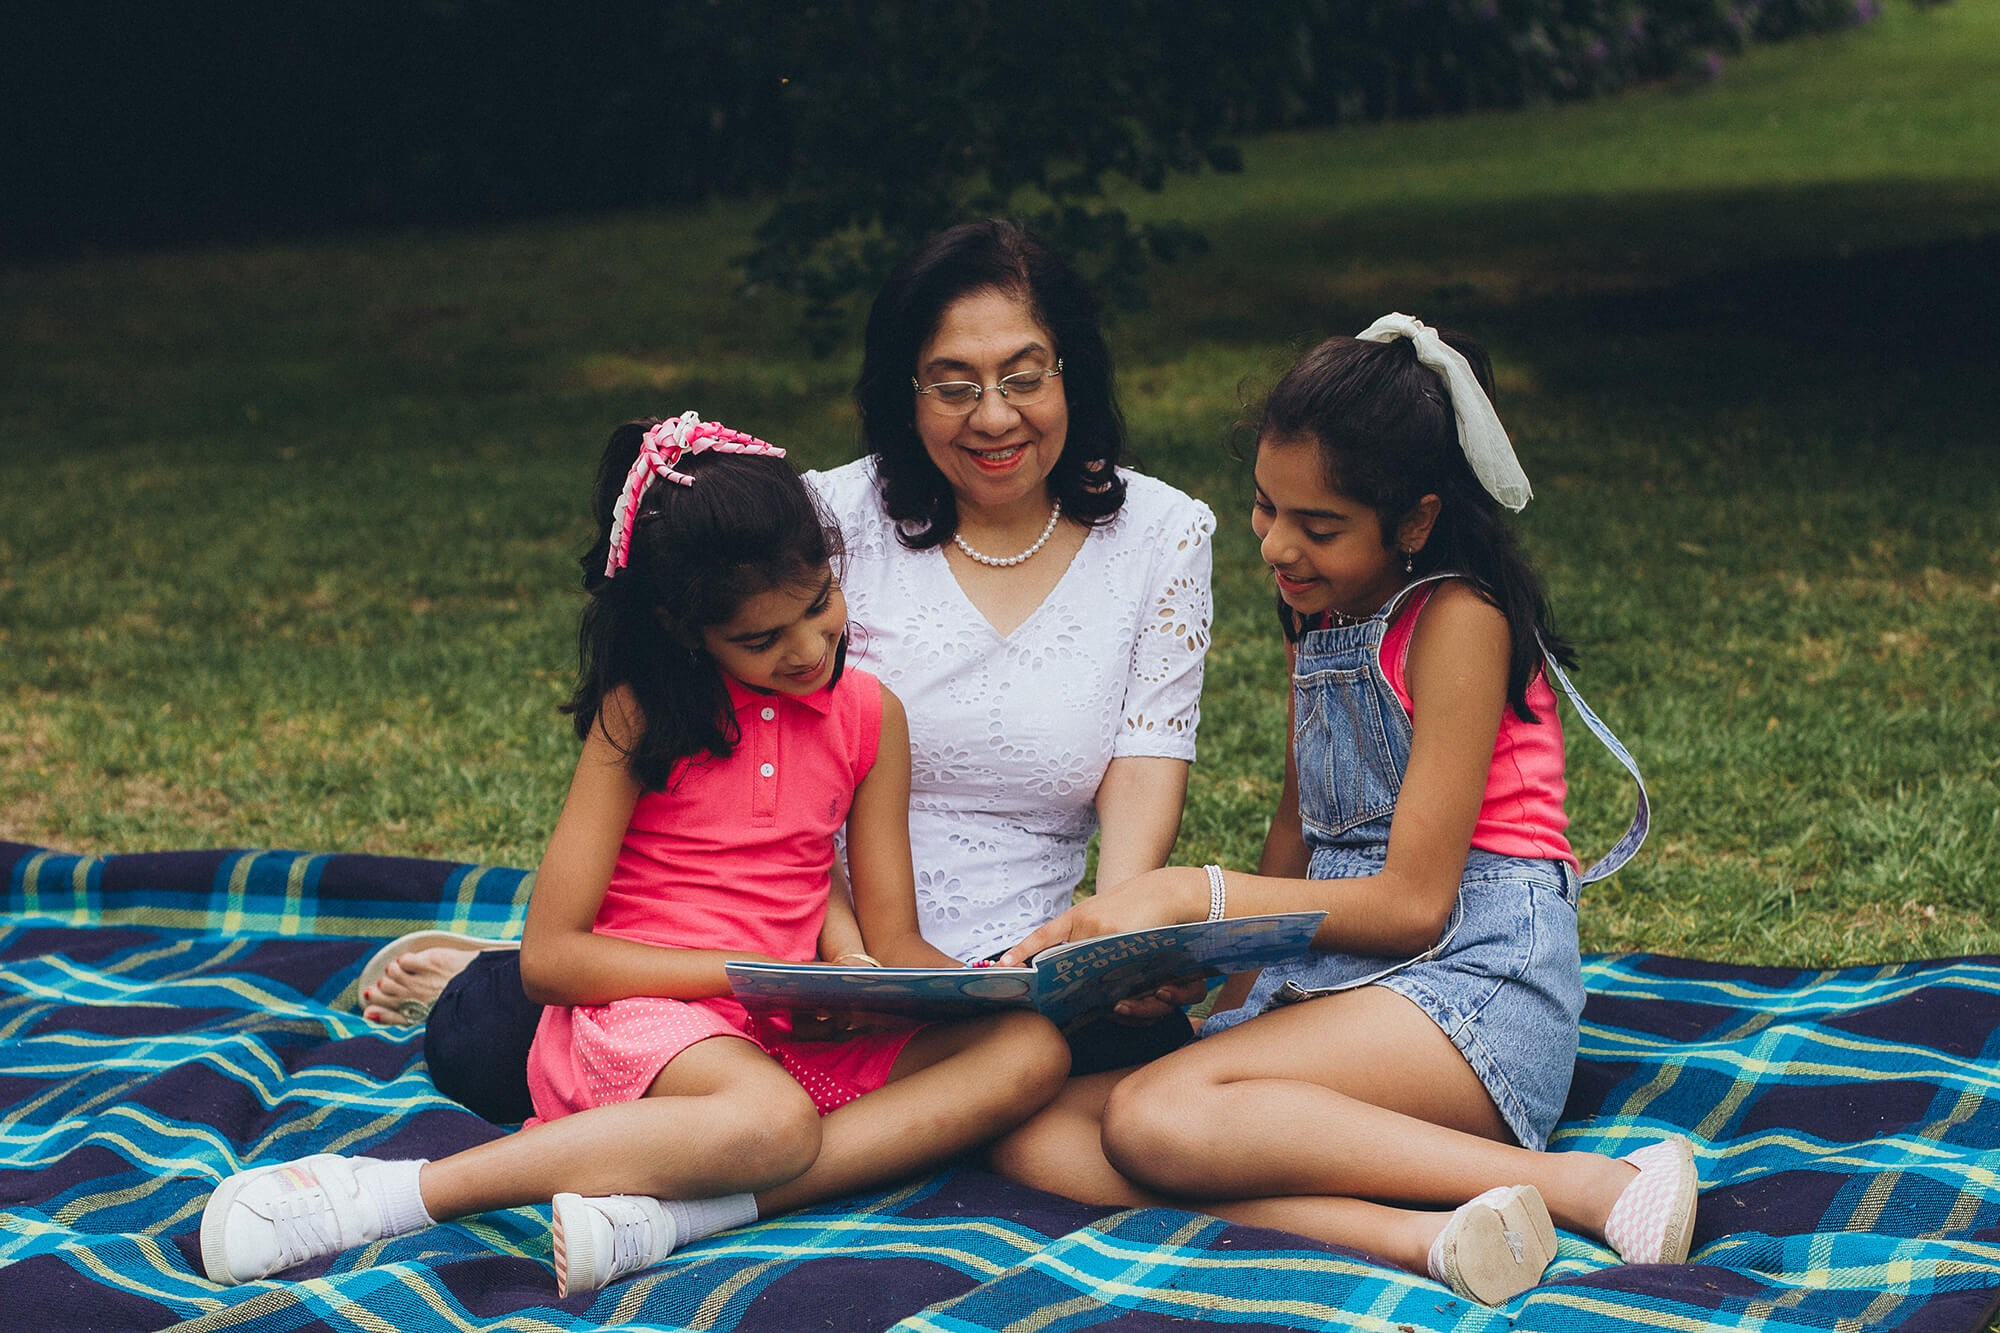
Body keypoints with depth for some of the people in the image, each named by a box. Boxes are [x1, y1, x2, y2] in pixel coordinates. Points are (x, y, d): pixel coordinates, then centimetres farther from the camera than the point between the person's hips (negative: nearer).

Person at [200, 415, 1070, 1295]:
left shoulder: (868, 715, 8)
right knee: (773, 1124, -39)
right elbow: (548, 957, -8)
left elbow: (892, 940, 7)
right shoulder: (643, 716, -3)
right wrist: (754, 972, -18)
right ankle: (384, 1195, -31)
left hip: (790, 1033, 5)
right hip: (637, 1012, -5)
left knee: (1032, 1051, -19)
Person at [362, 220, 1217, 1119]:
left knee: (1151, 1045, -34)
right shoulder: (835, 518, -3)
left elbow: (1145, 769, -3)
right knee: (485, 1044, -24)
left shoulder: (1163, 535, 3)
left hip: (1005, 970, 2)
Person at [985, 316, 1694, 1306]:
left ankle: (1586, 1186, -29)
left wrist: (1195, 893, -15)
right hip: (1327, 980, 9)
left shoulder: (1456, 623, -8)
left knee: (1153, 1114, -32)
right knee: (1031, 1135, -15)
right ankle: (1413, 1235, -33)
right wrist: (1230, 983, 6)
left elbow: (1414, 901, -13)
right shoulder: (1320, 614, 17)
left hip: (1474, 975, -8)